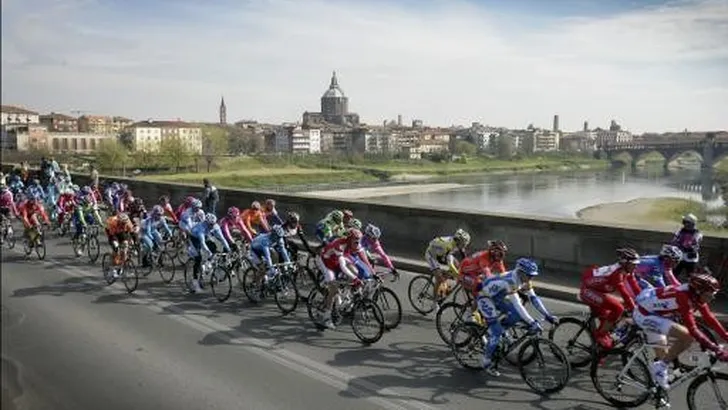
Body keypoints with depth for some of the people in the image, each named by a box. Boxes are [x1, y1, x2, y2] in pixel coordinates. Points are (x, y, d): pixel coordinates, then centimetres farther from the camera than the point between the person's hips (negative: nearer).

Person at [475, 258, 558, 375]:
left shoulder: (524, 280, -10)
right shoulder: (509, 281, -35)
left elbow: (533, 298, -6)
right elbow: (517, 304, -41)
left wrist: (547, 315, -12)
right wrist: (531, 323, -44)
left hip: (498, 298, 8)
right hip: (485, 298, -8)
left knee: (517, 315, -10)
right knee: (496, 331, -13)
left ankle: (498, 331, 12)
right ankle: (486, 361, 3)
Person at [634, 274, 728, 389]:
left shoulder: (697, 297, -6)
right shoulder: (684, 297, -31)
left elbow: (710, 319, 3)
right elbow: (692, 329, -33)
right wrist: (715, 348, -33)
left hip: (655, 313, 9)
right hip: (645, 315, -9)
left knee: (663, 356, 16)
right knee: (687, 336, -23)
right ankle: (660, 367, -9)